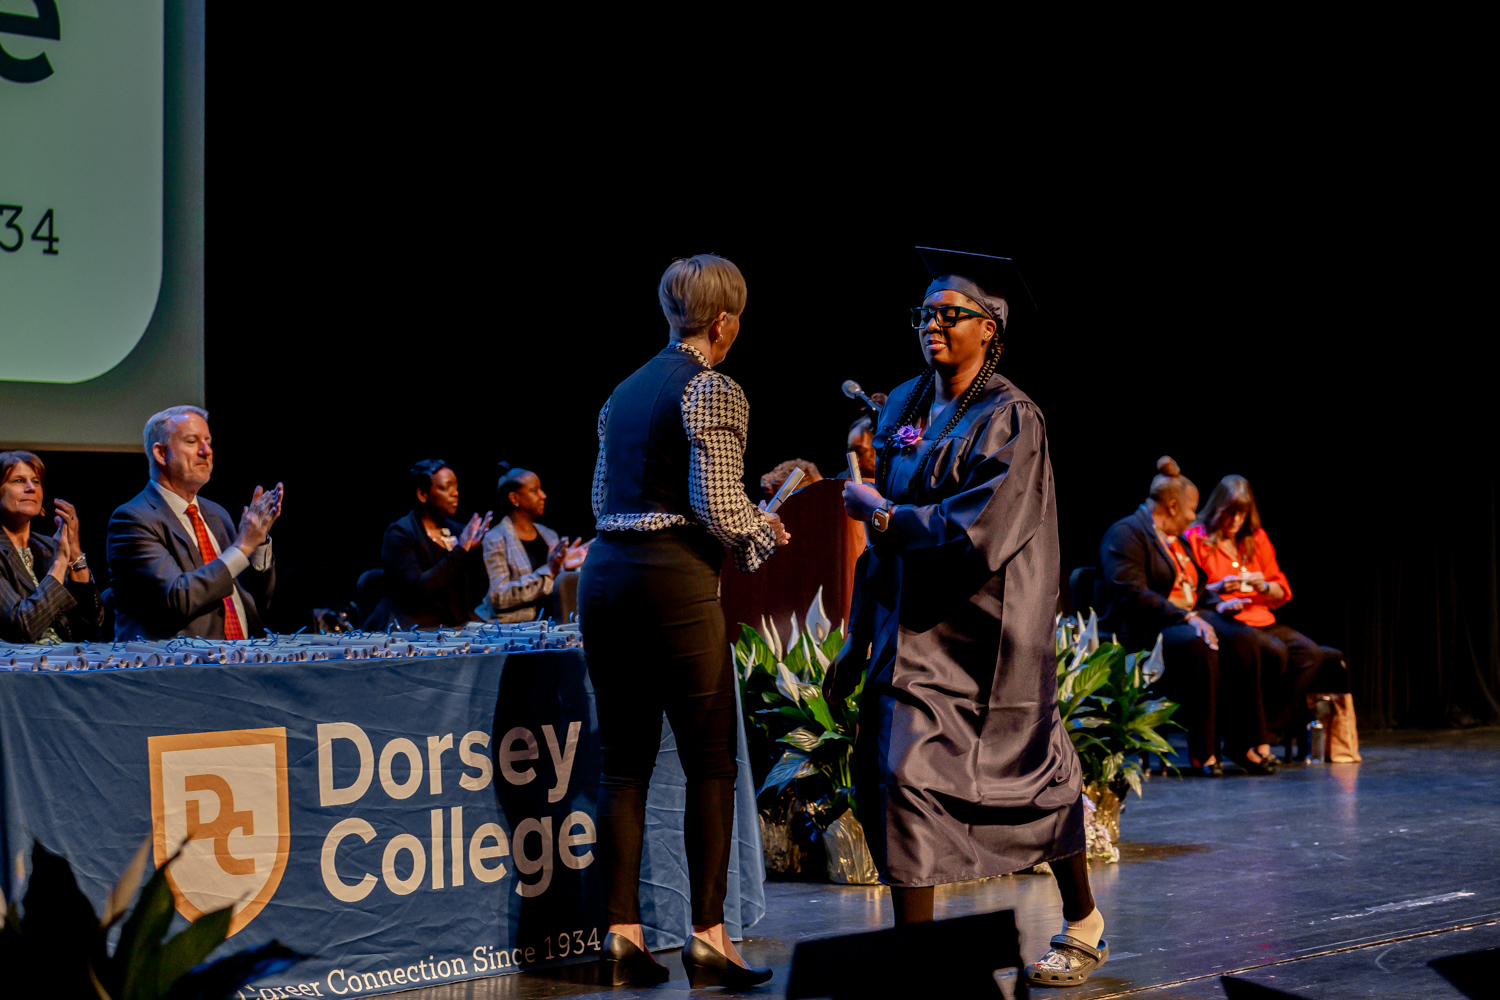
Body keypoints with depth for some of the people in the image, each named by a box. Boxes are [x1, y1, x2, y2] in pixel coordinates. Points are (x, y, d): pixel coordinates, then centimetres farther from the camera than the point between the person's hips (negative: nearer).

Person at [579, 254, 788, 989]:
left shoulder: (625, 391, 17)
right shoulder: (714, 391, -5)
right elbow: (720, 508, -13)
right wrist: (763, 534, 8)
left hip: (605, 571, 7)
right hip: (673, 578, -7)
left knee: (623, 761, 9)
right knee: (710, 763, 2)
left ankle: (622, 936, 11)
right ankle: (708, 939, 2)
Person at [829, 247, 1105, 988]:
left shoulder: (1011, 419, -12)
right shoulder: (903, 407, 8)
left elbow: (981, 533, -22)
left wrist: (881, 515, -13)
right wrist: (858, 641, 12)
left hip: (984, 640, -6)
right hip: (913, 632, 6)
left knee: (1031, 778, 2)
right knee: (897, 774, -1)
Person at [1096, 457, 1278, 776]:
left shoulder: (1175, 540, 25)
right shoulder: (1126, 533, -6)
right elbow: (1131, 592, -19)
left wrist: (1219, 606, 8)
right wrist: (1184, 617, -24)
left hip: (1188, 617, 9)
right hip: (1144, 629, -9)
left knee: (1244, 639, -18)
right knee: (1198, 647, -37)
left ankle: (1248, 743, -20)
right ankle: (1201, 752, -29)